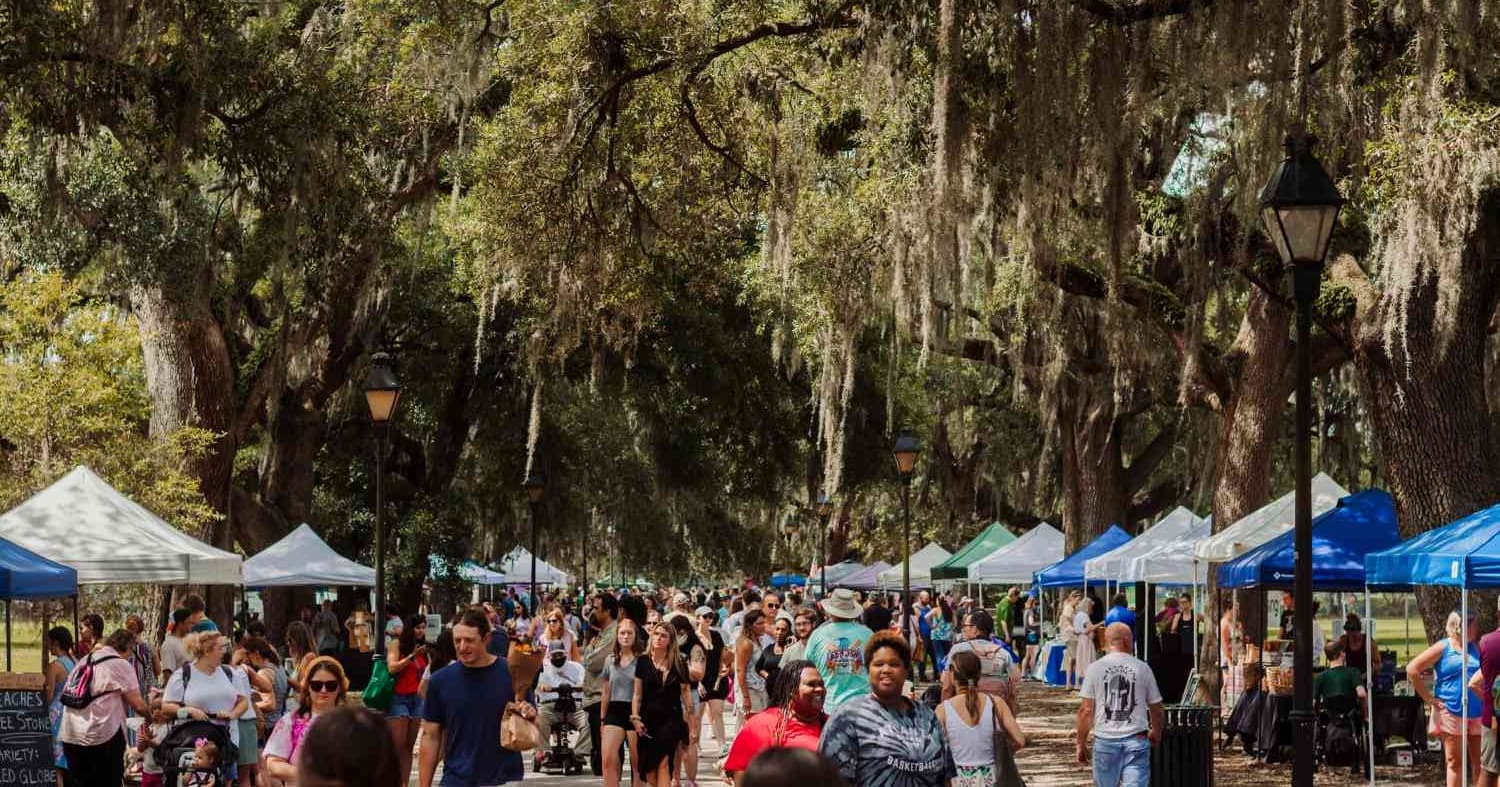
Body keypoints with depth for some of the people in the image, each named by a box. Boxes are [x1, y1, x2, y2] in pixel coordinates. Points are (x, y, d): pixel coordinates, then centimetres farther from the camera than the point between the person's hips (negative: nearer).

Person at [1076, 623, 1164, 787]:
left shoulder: (1094, 669, -1)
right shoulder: (1142, 668, 0)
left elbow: (1086, 710, -3)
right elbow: (1157, 709, 7)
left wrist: (1081, 744, 8)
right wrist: (1156, 733, 27)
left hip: (1105, 741, 1)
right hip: (1136, 741, -1)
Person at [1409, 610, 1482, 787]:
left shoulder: (1475, 648, 12)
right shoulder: (1443, 648, -3)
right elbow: (1412, 669, -8)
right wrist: (1428, 698, -9)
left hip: (1478, 713, 4)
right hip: (1452, 713, -4)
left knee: (1480, 762, 5)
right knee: (1455, 762, 3)